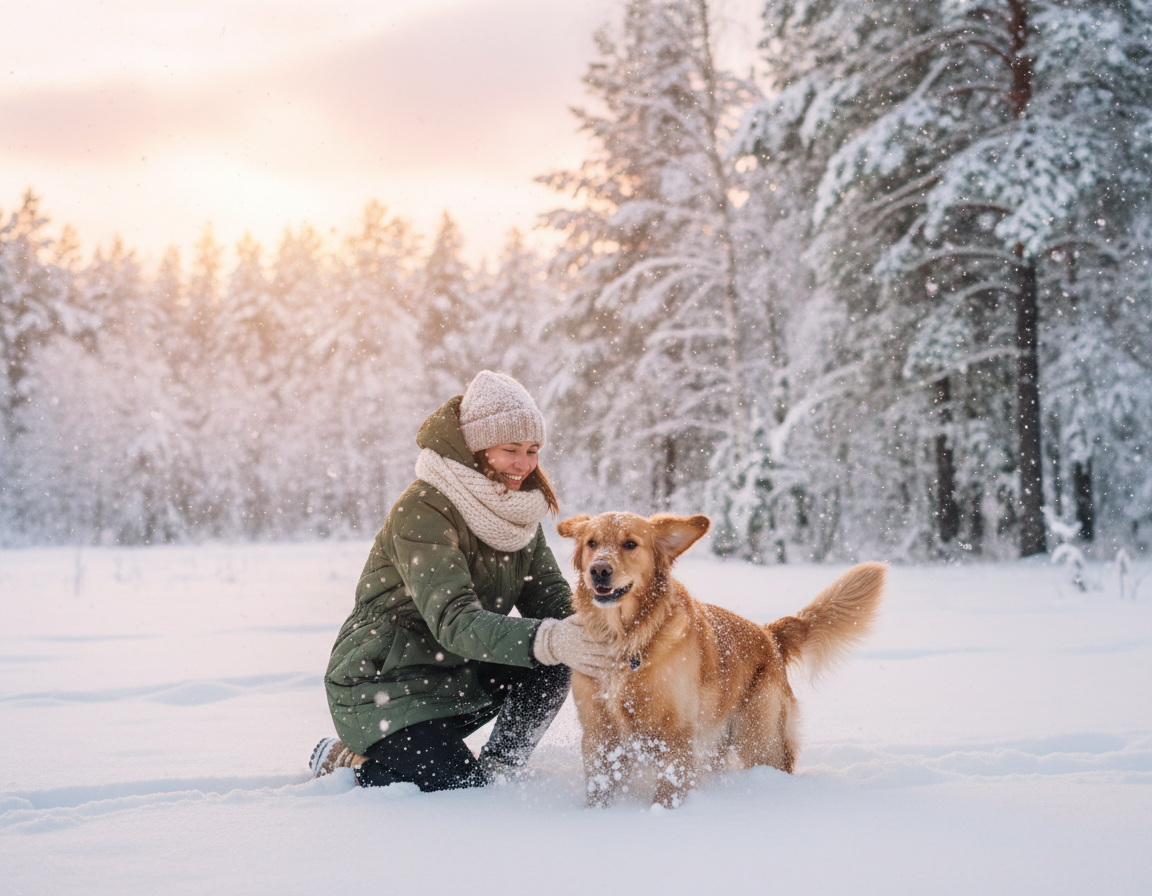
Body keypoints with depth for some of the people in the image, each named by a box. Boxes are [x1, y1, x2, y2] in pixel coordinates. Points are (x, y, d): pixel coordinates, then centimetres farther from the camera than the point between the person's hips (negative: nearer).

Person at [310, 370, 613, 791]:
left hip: (456, 675, 7)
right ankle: (349, 761, 4)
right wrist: (547, 640, -50)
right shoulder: (422, 512, -24)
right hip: (382, 682, -7)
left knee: (552, 665, -15)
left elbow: (551, 600, -3)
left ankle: (497, 771, 2)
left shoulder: (518, 508, 2)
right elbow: (455, 621, -35)